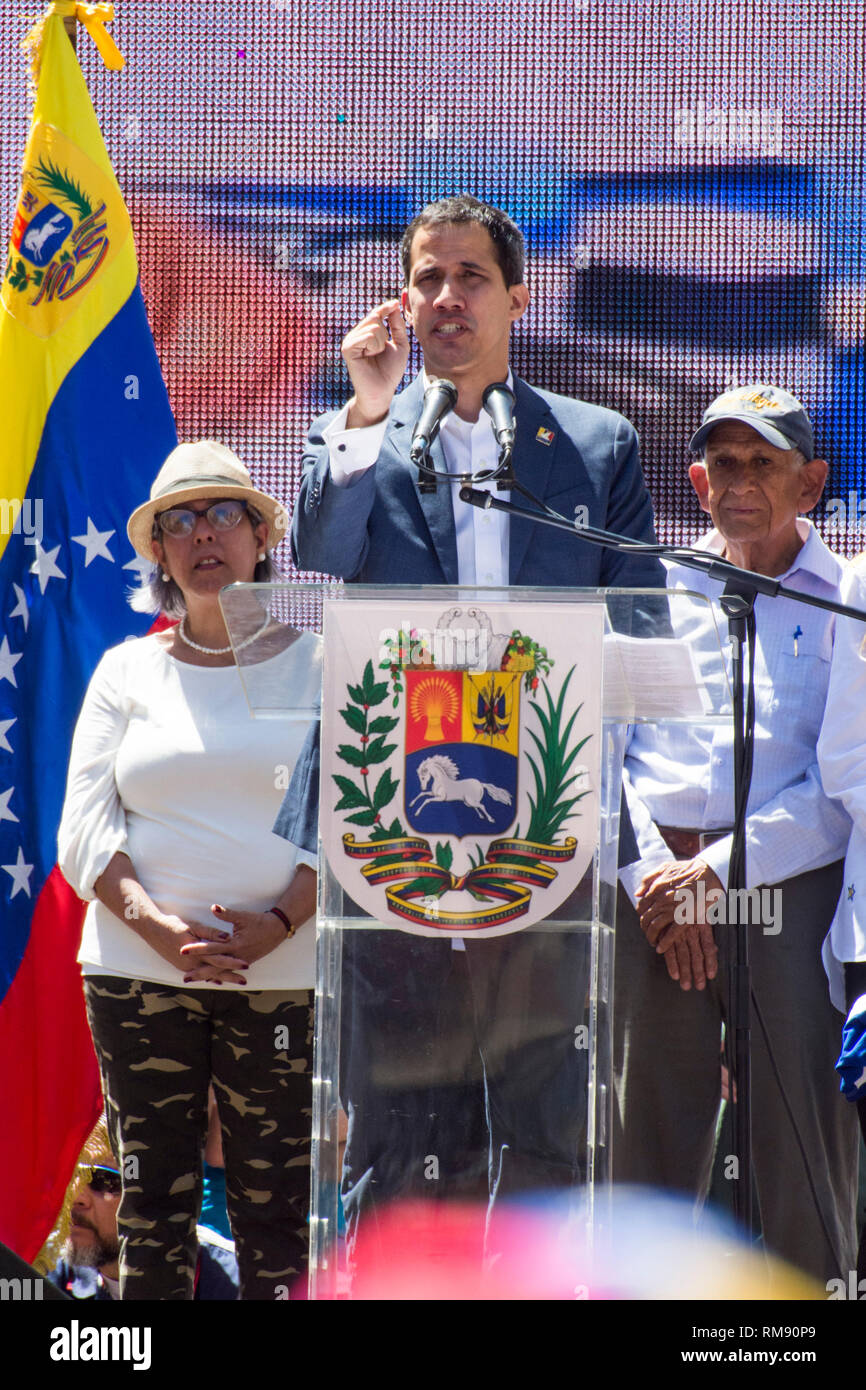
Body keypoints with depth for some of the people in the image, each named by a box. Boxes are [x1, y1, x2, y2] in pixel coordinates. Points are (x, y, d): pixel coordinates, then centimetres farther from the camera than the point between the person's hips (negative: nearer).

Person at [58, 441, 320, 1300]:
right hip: (137, 974, 2)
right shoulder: (126, 672, 11)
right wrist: (159, 928, -12)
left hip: (282, 975, -2)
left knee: (276, 1205, -5)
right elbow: (84, 833, 5)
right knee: (152, 1201, 1)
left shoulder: (314, 666, 7)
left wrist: (280, 921, -15)